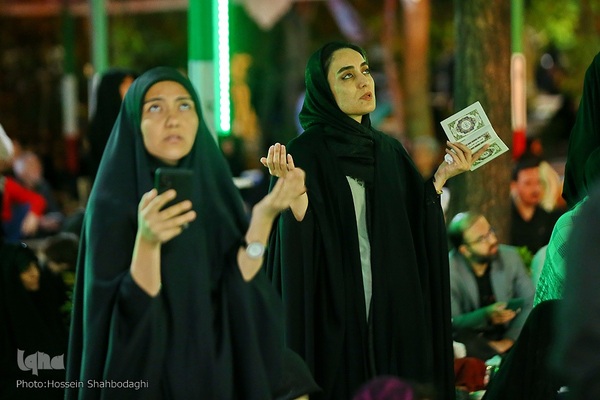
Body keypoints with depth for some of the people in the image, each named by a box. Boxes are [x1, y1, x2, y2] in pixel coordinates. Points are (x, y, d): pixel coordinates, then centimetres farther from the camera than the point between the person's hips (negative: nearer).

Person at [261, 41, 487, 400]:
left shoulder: (389, 150, 10)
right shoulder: (304, 152, -7)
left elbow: (416, 228, 10)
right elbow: (302, 242, -14)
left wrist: (441, 176, 3)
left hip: (396, 313, 6)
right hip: (335, 317, -5)